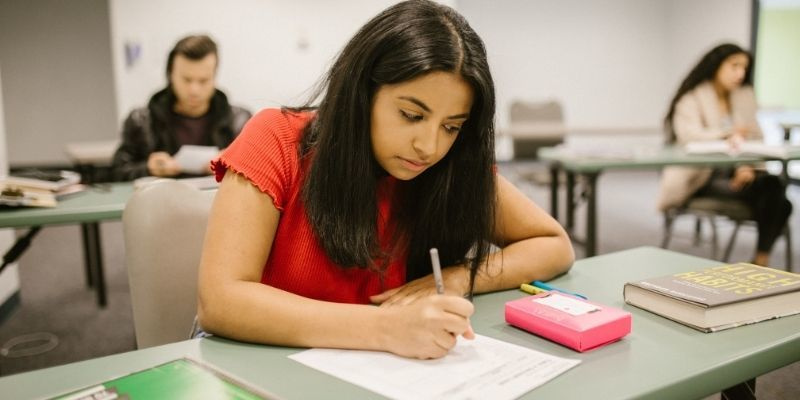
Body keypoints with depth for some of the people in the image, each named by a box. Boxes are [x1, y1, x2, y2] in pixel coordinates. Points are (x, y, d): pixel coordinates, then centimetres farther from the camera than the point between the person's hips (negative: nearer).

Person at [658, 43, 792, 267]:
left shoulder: (745, 96, 16)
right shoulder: (692, 98, -1)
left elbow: (755, 139, 9)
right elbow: (689, 135, -20)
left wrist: (747, 166, -12)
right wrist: (727, 135, -37)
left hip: (735, 173, 5)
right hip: (700, 177, -5)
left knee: (773, 185, -26)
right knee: (760, 190, -27)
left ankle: (761, 260, -17)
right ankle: (761, 260, -13)